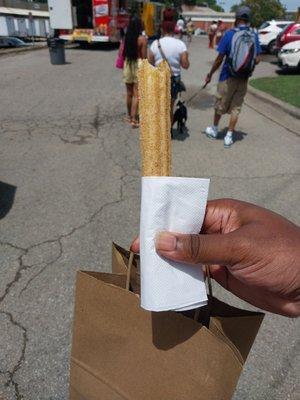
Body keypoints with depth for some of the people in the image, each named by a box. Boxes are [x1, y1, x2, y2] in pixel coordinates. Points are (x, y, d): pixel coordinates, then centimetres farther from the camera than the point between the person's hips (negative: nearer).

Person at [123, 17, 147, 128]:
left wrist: (124, 65, 15)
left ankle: (129, 116, 28)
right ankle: (134, 119, -3)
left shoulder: (126, 37, 3)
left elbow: (121, 54, 4)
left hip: (127, 65, 5)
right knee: (136, 94, -3)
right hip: (138, 66, -5)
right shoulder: (142, 39, -12)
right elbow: (144, 57, -12)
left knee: (129, 93, 15)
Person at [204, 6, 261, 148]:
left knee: (220, 105, 14)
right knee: (236, 107, 10)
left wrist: (210, 74, 1)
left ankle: (214, 130, 31)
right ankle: (229, 137, 10)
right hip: (244, 79, 3)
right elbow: (257, 60, 2)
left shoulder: (230, 34, -11)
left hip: (228, 77, -3)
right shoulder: (254, 35, 0)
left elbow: (219, 59, -10)